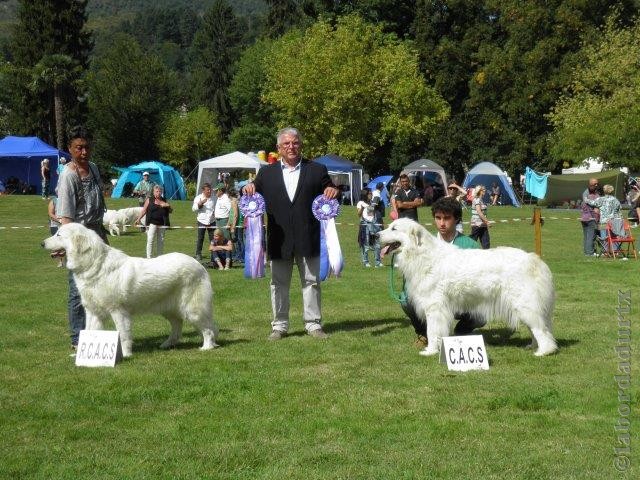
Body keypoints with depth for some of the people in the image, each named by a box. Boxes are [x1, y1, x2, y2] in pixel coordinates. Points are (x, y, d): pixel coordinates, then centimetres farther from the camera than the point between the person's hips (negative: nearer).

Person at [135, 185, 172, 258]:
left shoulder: (164, 201, 14)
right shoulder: (149, 200, 6)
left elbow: (170, 211, 17)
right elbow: (144, 211, 5)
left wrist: (168, 206, -4)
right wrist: (138, 219, -5)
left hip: (162, 224, 4)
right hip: (152, 223, -4)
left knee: (161, 241, 9)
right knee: (150, 240, -11)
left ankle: (159, 257, 18)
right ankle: (149, 257, -10)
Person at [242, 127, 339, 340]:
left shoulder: (317, 170, 7)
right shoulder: (266, 172, 9)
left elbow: (329, 198, 9)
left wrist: (333, 192, -13)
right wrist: (248, 190, -10)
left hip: (308, 239, -1)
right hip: (279, 240, 1)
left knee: (311, 282, 5)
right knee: (279, 284, 7)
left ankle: (313, 324, 12)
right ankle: (279, 325, 15)